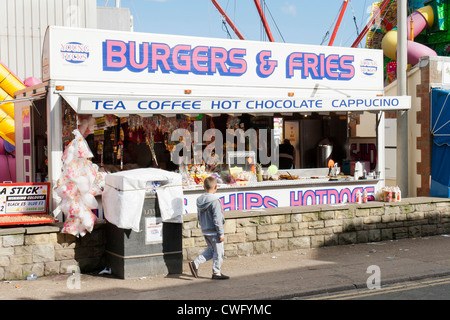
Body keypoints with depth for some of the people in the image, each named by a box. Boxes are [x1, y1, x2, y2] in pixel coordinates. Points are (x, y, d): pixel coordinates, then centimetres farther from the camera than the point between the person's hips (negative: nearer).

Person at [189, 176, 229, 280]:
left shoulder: (200, 200, 4)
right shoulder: (214, 201, -20)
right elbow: (217, 219, -20)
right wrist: (221, 234, -14)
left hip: (205, 231, 8)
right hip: (214, 232, -8)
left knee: (211, 249, 22)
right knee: (218, 252, 6)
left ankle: (195, 263, 11)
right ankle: (216, 273, 15)